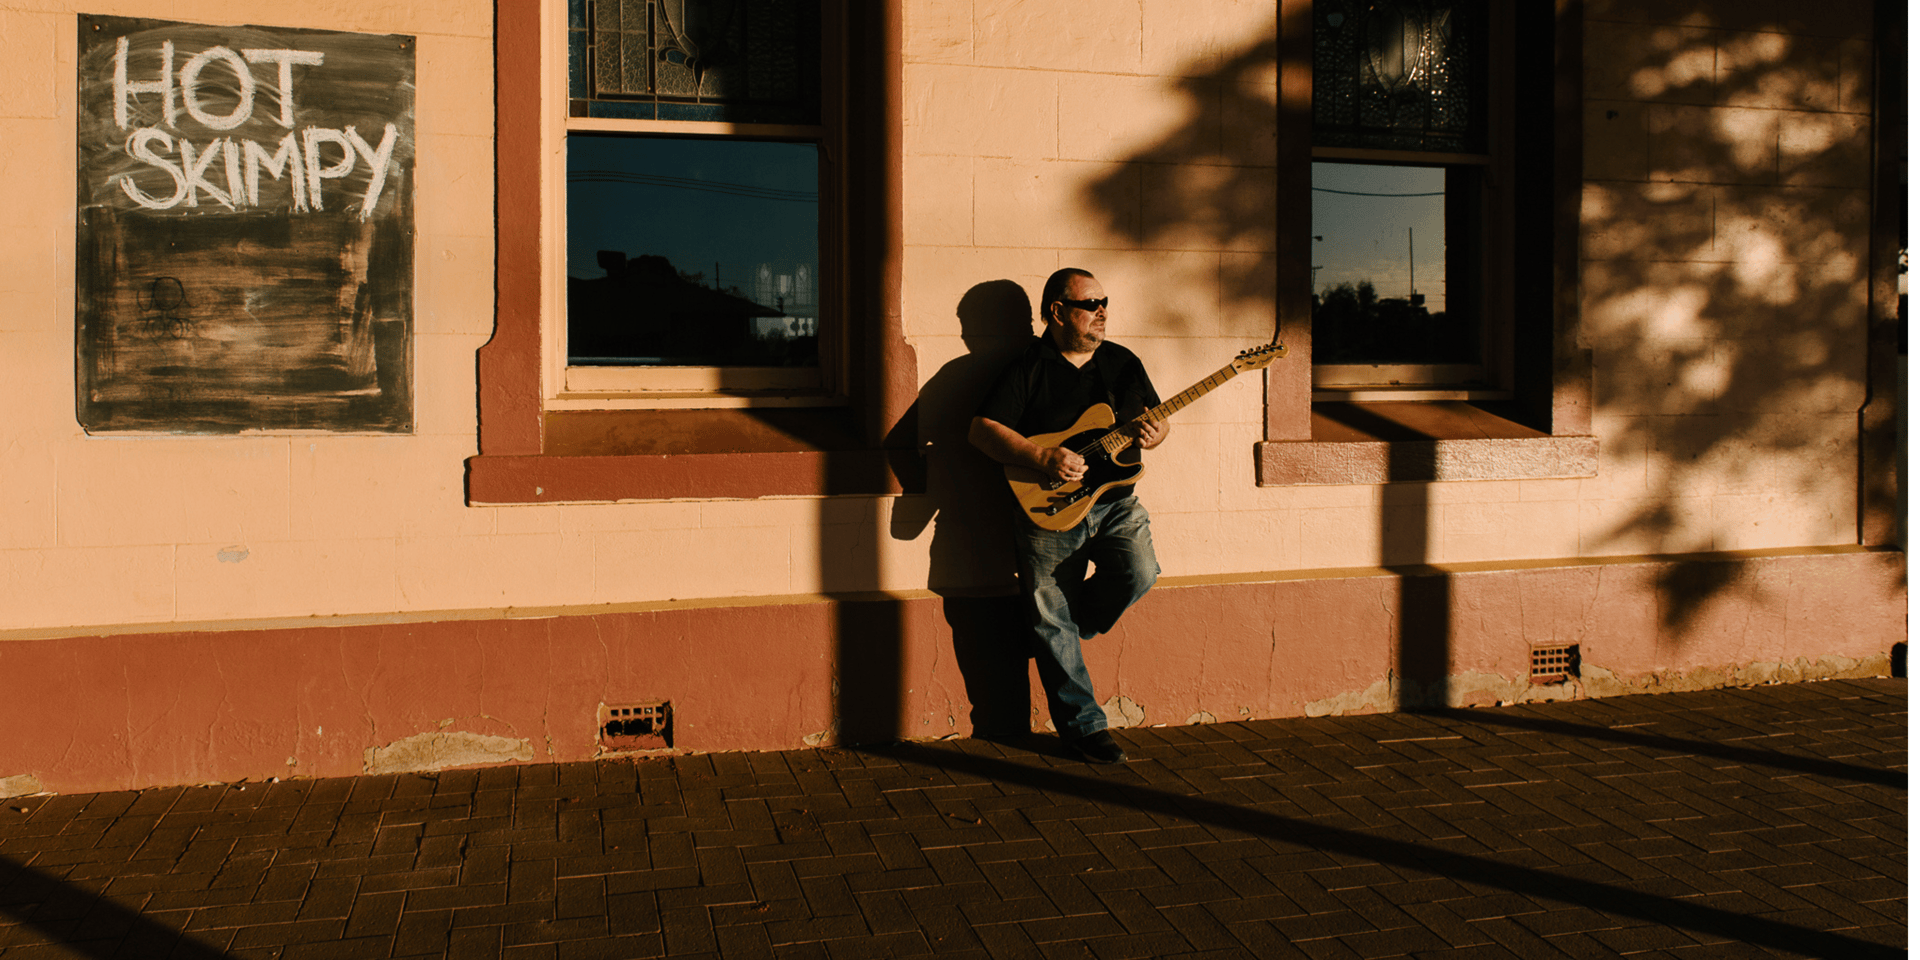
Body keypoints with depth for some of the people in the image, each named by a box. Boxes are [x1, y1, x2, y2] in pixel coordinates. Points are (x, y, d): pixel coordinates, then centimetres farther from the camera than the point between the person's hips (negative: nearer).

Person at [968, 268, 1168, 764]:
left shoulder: (1123, 362, 11)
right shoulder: (1028, 368, -5)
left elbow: (1158, 418, 18)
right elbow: (981, 429, -12)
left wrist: (1154, 433, -6)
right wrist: (1043, 458, -22)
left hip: (1114, 502, 4)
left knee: (1139, 573, -21)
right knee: (1052, 622, -1)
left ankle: (1072, 626, 10)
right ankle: (1084, 725, 14)